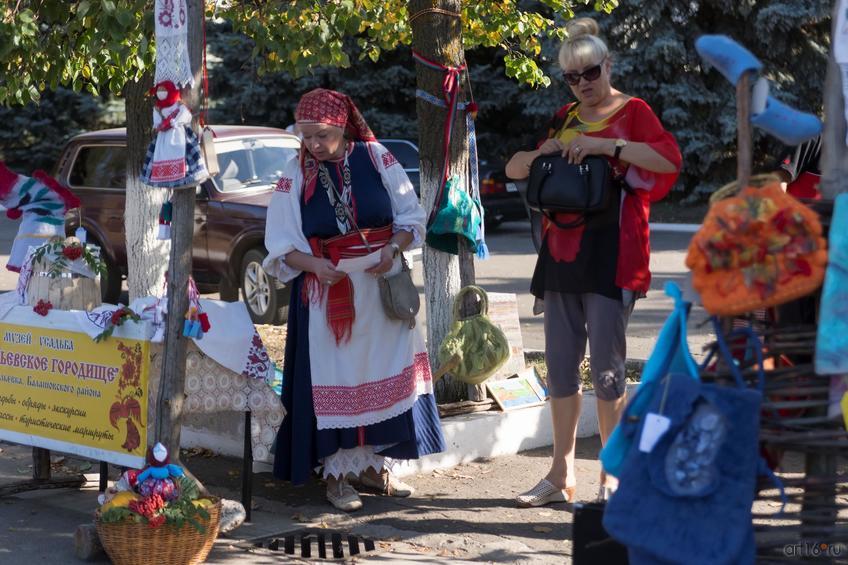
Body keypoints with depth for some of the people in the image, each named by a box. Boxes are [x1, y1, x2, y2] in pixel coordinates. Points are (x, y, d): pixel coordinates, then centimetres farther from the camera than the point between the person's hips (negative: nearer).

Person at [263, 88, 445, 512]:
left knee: (384, 371, 5)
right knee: (333, 377, -1)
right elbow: (280, 245, -1)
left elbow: (410, 216, 3)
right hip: (326, 293, -1)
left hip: (383, 284, 2)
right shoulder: (295, 175, -2)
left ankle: (375, 464, 17)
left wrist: (393, 249, -15)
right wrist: (314, 265, -19)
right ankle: (338, 472, 6)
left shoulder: (376, 158, -2)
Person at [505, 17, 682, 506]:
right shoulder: (564, 119, 17)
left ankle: (612, 478, 2)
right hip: (562, 250, 6)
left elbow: (671, 160, -18)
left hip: (611, 253, -6)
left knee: (606, 365, -6)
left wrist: (606, 144, -23)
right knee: (561, 365, 7)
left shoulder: (633, 111, -1)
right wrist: (540, 153, -1)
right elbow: (513, 170, 21)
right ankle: (562, 475, 14)